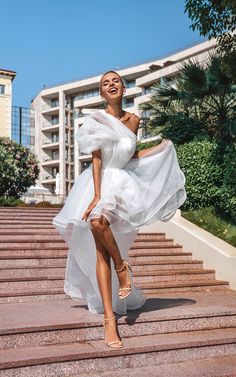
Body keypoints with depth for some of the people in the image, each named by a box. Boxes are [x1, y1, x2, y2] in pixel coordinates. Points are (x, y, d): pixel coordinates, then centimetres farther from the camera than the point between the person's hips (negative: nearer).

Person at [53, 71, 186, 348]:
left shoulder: (133, 120, 10)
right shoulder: (96, 119, -2)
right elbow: (96, 160, -9)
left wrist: (161, 148, 18)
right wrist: (97, 196, -18)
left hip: (123, 183, 2)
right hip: (100, 183, -1)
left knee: (98, 220, -33)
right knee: (101, 253, -9)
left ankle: (121, 264, -4)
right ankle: (109, 318, -5)